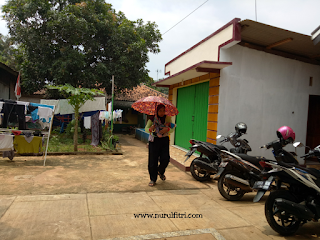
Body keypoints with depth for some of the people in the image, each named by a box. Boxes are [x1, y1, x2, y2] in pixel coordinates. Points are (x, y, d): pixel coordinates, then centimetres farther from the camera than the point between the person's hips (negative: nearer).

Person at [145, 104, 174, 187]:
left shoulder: (168, 118, 4)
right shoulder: (152, 119, -2)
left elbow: (172, 129, 1)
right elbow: (146, 129, -4)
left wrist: (168, 129, -22)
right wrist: (150, 129, -27)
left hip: (164, 140, 2)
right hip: (154, 140, -1)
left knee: (165, 159, -5)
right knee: (153, 160, -2)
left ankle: (161, 172, 28)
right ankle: (153, 179, 12)